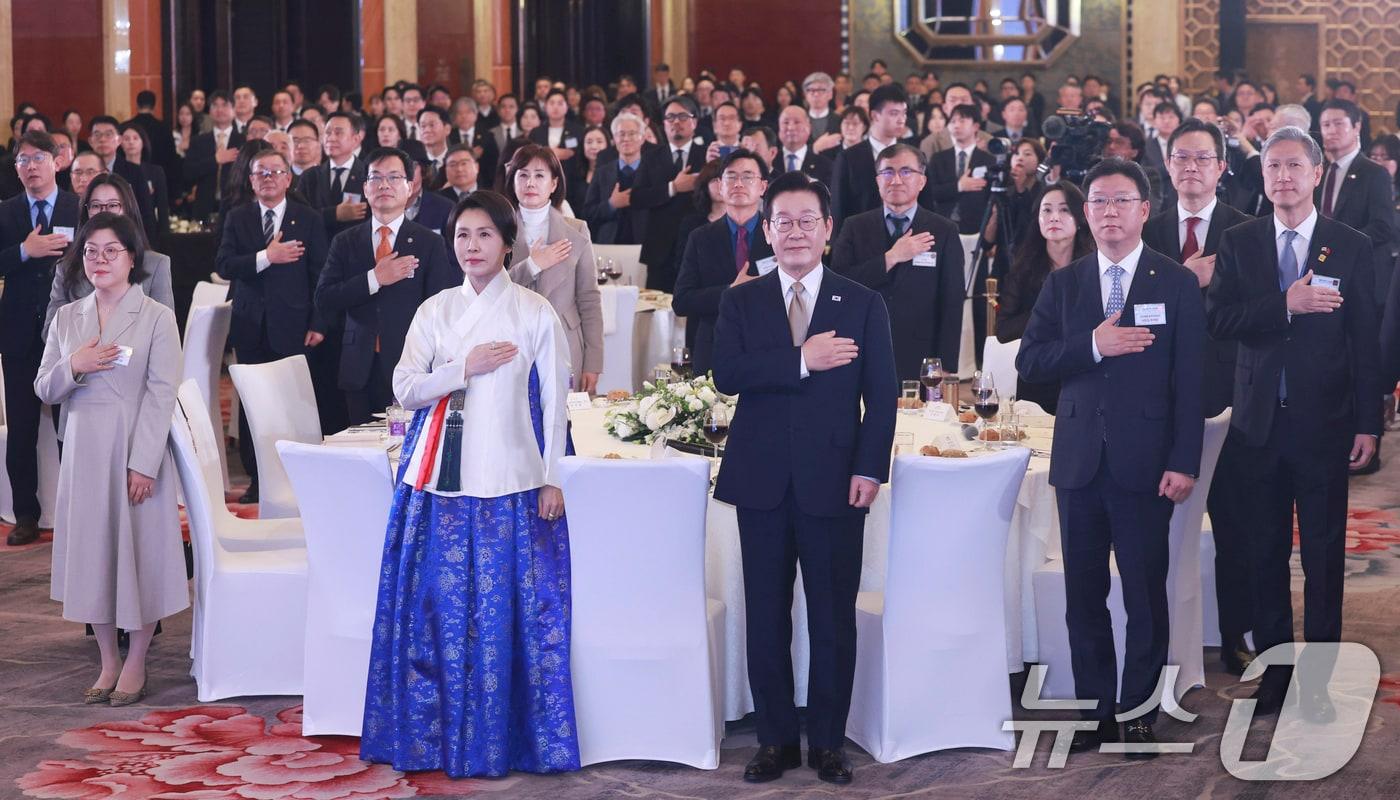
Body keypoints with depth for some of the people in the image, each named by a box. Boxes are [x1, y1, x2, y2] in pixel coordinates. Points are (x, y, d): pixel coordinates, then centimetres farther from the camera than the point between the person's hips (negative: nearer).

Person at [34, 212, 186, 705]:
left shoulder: (156, 318, -4)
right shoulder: (67, 318, 9)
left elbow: (161, 394, -9)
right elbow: (42, 391, 9)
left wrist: (144, 464, -16)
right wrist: (73, 366, -12)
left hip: (135, 450, -4)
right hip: (83, 451, 4)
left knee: (139, 551, 1)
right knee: (91, 552, 8)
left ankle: (135, 665, 14)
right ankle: (108, 662, 20)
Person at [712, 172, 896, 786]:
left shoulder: (863, 305, 5)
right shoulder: (740, 302, 6)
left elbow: (881, 394, 1)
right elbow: (726, 373, -10)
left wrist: (869, 469, -8)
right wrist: (802, 360, -18)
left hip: (834, 481, -1)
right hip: (762, 480, 1)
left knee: (834, 618, 4)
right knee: (766, 616, 6)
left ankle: (827, 741, 15)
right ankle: (776, 740, 17)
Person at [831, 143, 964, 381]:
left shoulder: (944, 232, 2)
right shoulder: (855, 227, 5)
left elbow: (952, 306, 0)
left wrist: (945, 370, -7)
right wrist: (891, 257, -15)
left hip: (921, 364, -1)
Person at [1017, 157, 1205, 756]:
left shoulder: (1177, 284, 2)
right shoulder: (1063, 285, 10)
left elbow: (1190, 380, -2)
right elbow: (1029, 361, 0)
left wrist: (1184, 461, -9)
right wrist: (1092, 344, -15)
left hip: (1146, 462, -3)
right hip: (1080, 458, 3)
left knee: (1146, 594, 3)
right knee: (1084, 594, 7)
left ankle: (1139, 712, 13)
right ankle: (1093, 709, 17)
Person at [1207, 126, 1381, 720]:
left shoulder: (1352, 247, 1)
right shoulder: (1238, 243, 5)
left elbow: (1366, 341, 1)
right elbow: (1217, 318, -7)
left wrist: (1368, 422, -3)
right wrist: (1287, 304, -20)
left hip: (1324, 422, -1)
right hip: (1260, 423, 2)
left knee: (1324, 555, 4)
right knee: (1266, 553, 8)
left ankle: (1319, 676, 13)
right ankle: (1273, 668, 18)